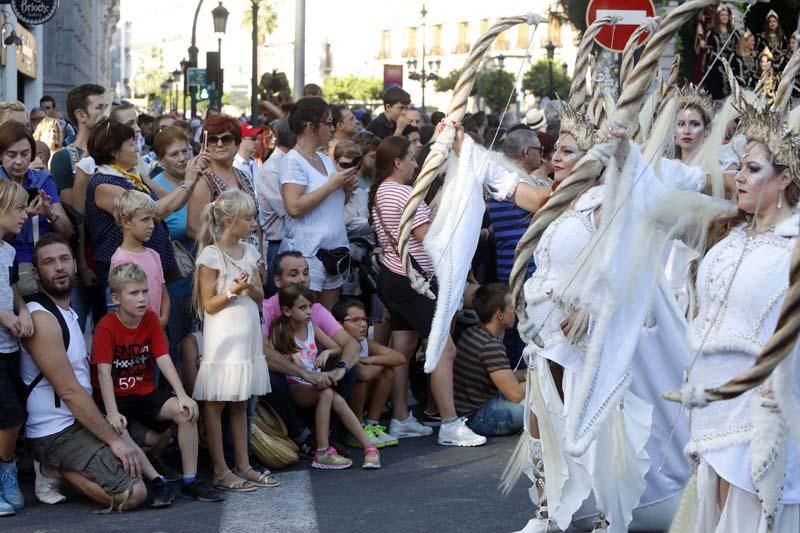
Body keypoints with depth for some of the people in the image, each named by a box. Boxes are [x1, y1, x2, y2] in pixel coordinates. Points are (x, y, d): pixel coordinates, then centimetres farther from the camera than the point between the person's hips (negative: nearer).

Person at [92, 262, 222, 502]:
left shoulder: (151, 319, 0)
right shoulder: (106, 327, -15)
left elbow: (164, 359, -5)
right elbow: (104, 372, -23)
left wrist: (182, 395, -17)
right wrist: (112, 413, -34)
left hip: (145, 393, 4)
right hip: (116, 396, -4)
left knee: (186, 411, -18)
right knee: (117, 430, -34)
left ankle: (190, 480, -12)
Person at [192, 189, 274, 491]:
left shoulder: (249, 251, 9)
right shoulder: (211, 255, -11)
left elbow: (260, 296, 12)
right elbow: (209, 305, -10)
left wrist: (251, 288, -9)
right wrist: (233, 290, -23)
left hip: (246, 337, 7)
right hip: (221, 339, -7)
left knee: (240, 403, 13)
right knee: (215, 404, 0)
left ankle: (243, 465, 18)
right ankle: (220, 471, 3)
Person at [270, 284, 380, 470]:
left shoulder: (311, 327, 9)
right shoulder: (279, 331, -5)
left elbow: (337, 348, 15)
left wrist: (326, 352, -5)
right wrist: (290, 357, -26)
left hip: (315, 384, 4)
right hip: (294, 387, -4)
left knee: (338, 401, -24)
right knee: (326, 393, -31)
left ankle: (369, 447, -23)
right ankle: (323, 453, -29)